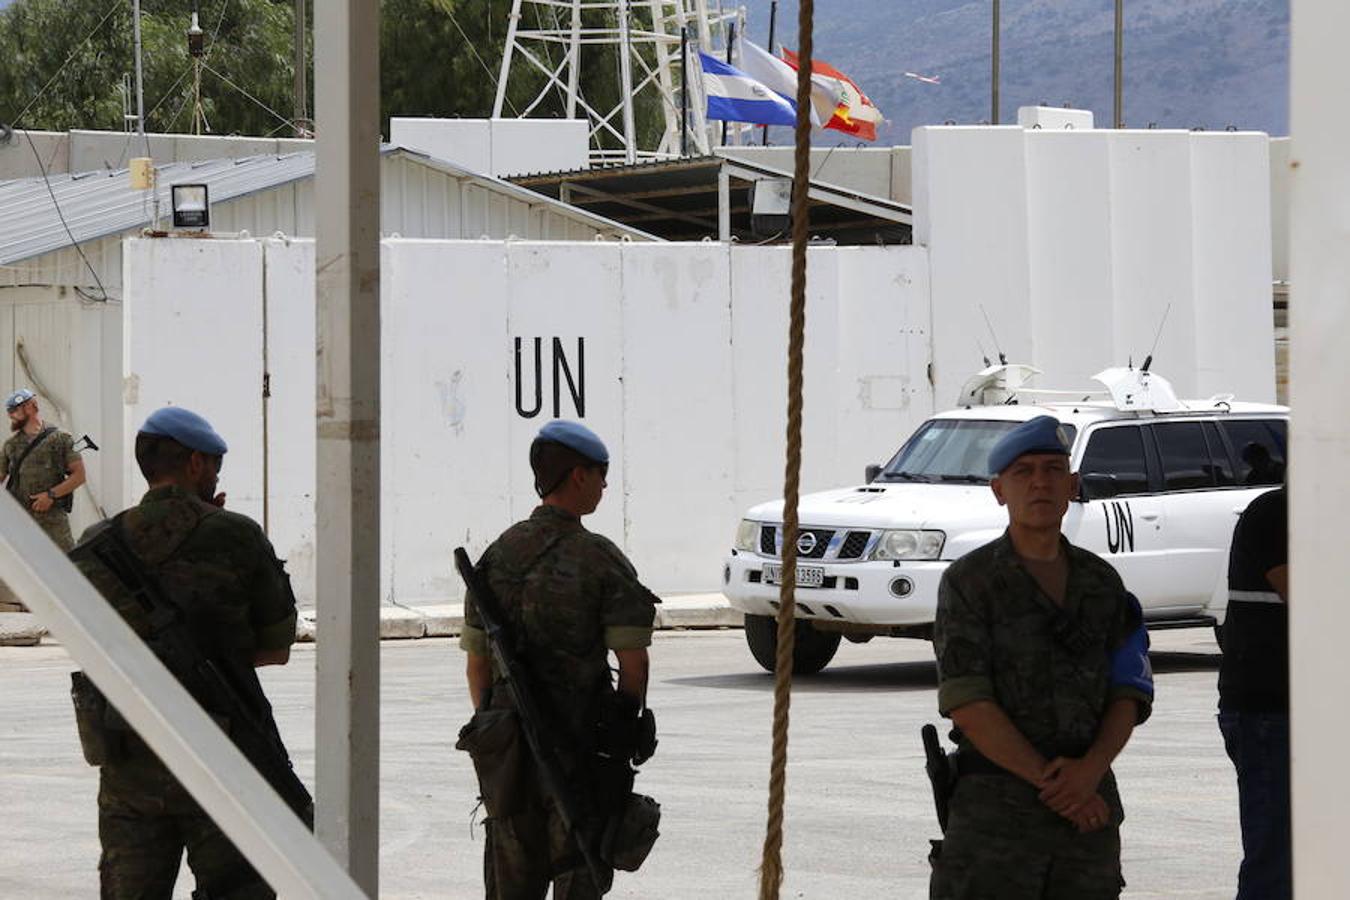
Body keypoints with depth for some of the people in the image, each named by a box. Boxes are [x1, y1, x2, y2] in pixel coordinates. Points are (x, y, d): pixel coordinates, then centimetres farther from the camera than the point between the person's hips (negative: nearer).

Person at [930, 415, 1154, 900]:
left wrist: (1091, 770, -11)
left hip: (1090, 804, 5)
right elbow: (967, 703, -9)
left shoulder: (1101, 582, 13)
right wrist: (1048, 780, -13)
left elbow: (1129, 695, 9)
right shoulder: (969, 582, -1)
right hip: (995, 802, -4)